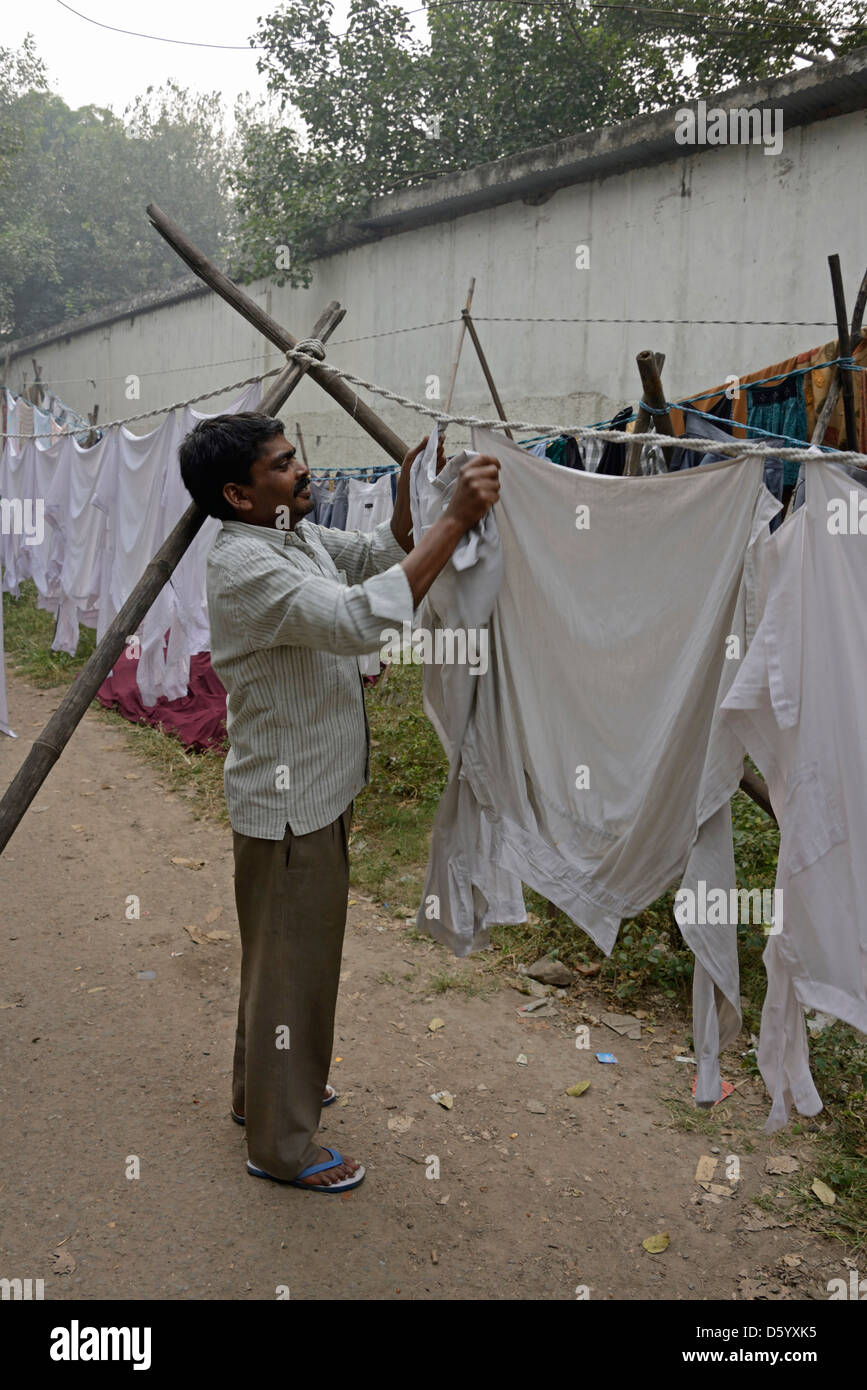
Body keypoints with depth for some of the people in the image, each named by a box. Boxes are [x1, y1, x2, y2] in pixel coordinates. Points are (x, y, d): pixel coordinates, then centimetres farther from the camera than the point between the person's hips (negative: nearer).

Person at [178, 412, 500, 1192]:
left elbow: (379, 553, 15)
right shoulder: (244, 565, -26)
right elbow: (359, 619, -40)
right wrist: (455, 521, -37)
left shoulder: (298, 537, 5)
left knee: (289, 957, 24)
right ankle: (282, 1146, 24)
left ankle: (263, 1091, 45)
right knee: (294, 970, 5)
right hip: (289, 804, -10)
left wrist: (414, 478, -2)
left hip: (314, 792, 10)